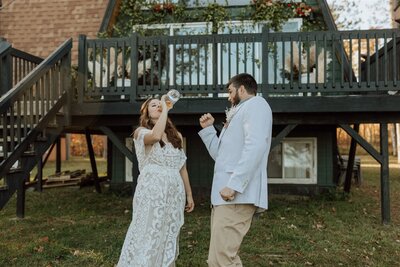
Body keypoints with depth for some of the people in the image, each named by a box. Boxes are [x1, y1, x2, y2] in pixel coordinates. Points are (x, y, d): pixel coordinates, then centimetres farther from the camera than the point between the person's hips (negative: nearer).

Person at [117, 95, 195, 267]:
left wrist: (189, 194, 14)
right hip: (152, 190, -5)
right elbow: (155, 136, -26)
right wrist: (166, 108, -15)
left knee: (168, 237, 10)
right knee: (148, 235, -2)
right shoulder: (141, 132, 0)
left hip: (174, 191, 5)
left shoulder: (176, 135, 14)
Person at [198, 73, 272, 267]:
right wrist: (208, 129, 26)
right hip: (225, 194, 10)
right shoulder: (240, 112, 29)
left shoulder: (255, 104, 0)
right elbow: (221, 154, 31)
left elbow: (255, 146, -19)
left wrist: (234, 184, -26)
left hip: (236, 195, -10)